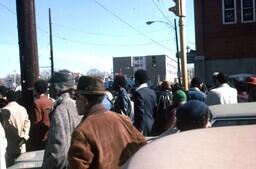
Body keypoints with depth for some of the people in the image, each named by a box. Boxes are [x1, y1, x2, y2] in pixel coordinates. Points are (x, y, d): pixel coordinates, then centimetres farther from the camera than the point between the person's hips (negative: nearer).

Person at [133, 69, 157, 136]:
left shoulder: (138, 93, -15)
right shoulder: (152, 92, 8)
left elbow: (141, 112, -19)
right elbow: (155, 109, 12)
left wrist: (140, 129, -15)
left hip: (143, 127, -8)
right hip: (152, 126, 8)